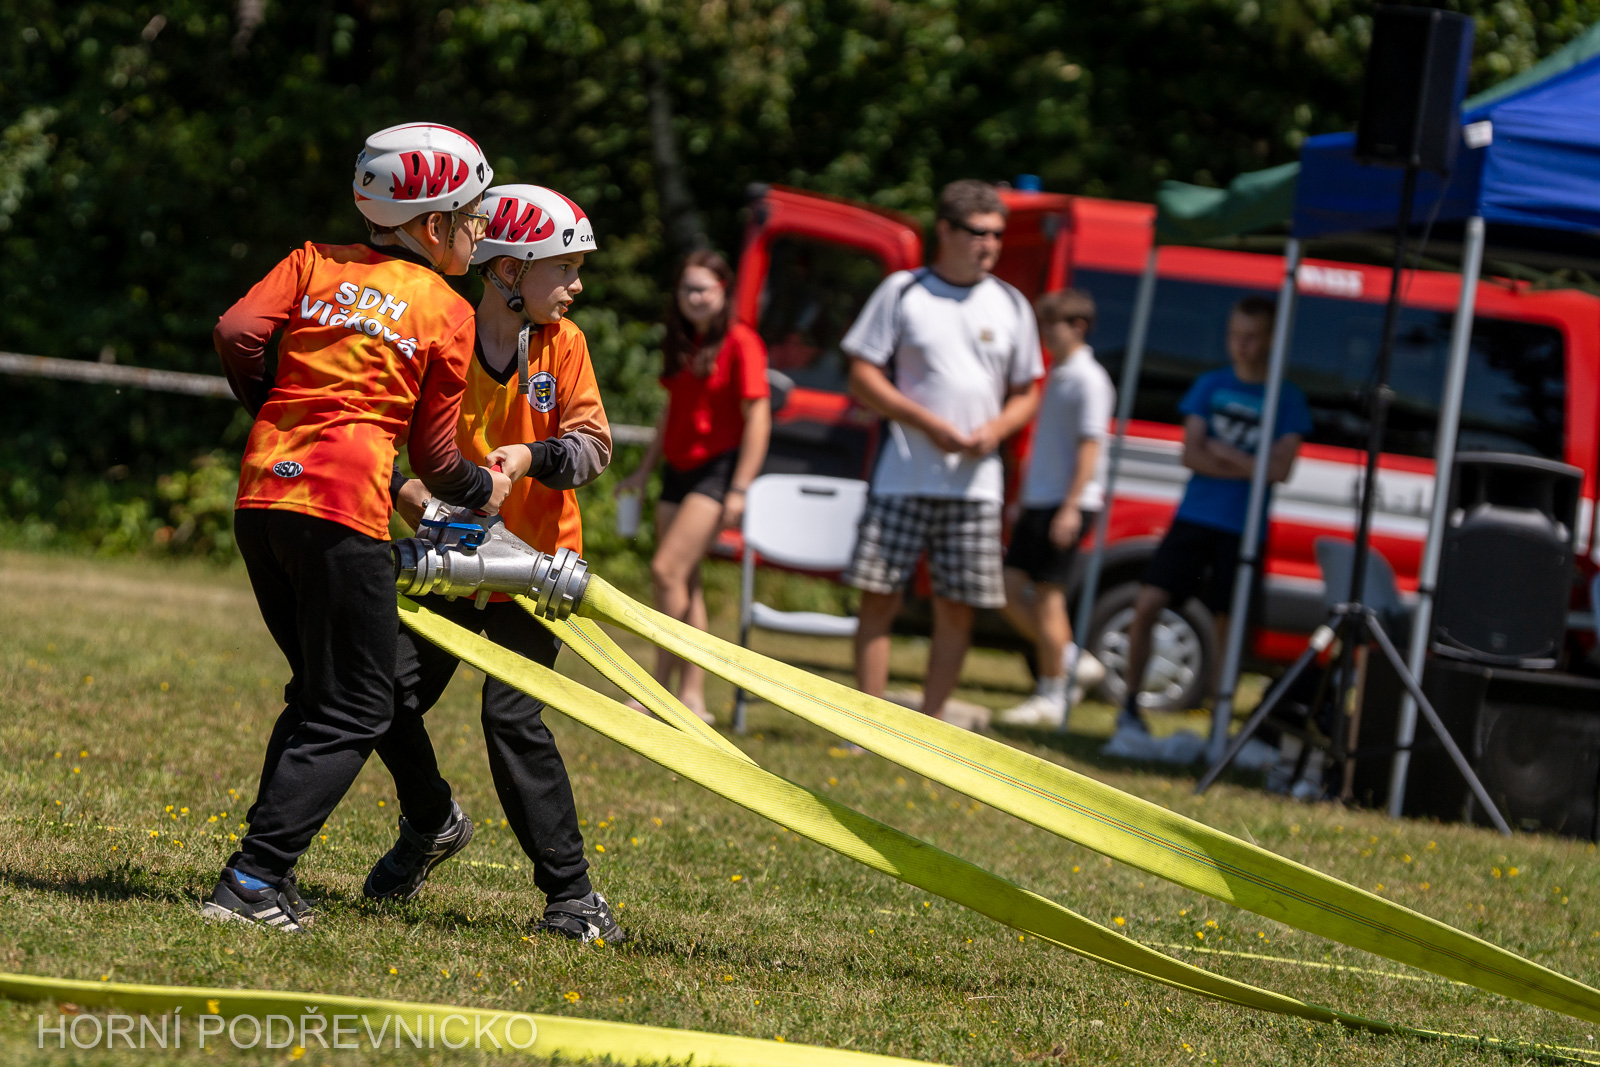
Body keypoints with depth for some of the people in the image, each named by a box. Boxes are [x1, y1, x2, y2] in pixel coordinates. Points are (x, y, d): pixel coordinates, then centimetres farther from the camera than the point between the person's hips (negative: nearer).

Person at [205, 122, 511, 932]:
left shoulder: (316, 265, 14)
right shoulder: (449, 314, 4)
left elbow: (238, 332, 0)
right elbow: (433, 455, 6)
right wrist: (483, 490, 26)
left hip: (262, 492, 6)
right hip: (344, 504, -6)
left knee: (316, 689, 20)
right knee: (354, 711, 2)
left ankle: (267, 877, 14)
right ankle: (254, 879, -10)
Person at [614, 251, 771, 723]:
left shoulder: (739, 341, -10)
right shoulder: (681, 344, 13)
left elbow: (757, 417, -14)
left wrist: (739, 489, -18)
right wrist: (644, 471, 23)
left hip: (718, 468, -8)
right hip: (678, 469, 8)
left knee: (668, 569, -17)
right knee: (684, 583, 5)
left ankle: (661, 688, -12)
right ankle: (691, 697, 8)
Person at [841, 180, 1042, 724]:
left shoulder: (1010, 306, 11)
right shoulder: (903, 292, 2)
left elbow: (1027, 393, 16)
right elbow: (863, 377, 0)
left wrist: (996, 429, -6)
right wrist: (927, 423, -12)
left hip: (975, 482, 2)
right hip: (902, 478, -2)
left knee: (956, 608, 0)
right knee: (878, 596, -4)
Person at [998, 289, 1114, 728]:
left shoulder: (1088, 380, -12)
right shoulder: (1056, 375, 17)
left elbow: (1090, 445, -17)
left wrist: (1070, 508, -22)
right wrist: (1024, 498, 24)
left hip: (1067, 505, -9)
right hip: (1038, 501, 9)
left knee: (1047, 593, -6)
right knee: (1010, 588, 5)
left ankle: (1050, 696, 2)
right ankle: (1072, 660, 16)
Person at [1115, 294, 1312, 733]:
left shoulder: (1288, 400, 2)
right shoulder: (1210, 385, 9)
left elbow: (1280, 468, -9)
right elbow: (1192, 454, 0)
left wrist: (1220, 450, -7)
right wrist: (1248, 466, -11)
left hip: (1244, 529, -2)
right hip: (1194, 518, 2)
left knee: (1227, 623, 0)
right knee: (1148, 604, -10)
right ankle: (1130, 706, -2)